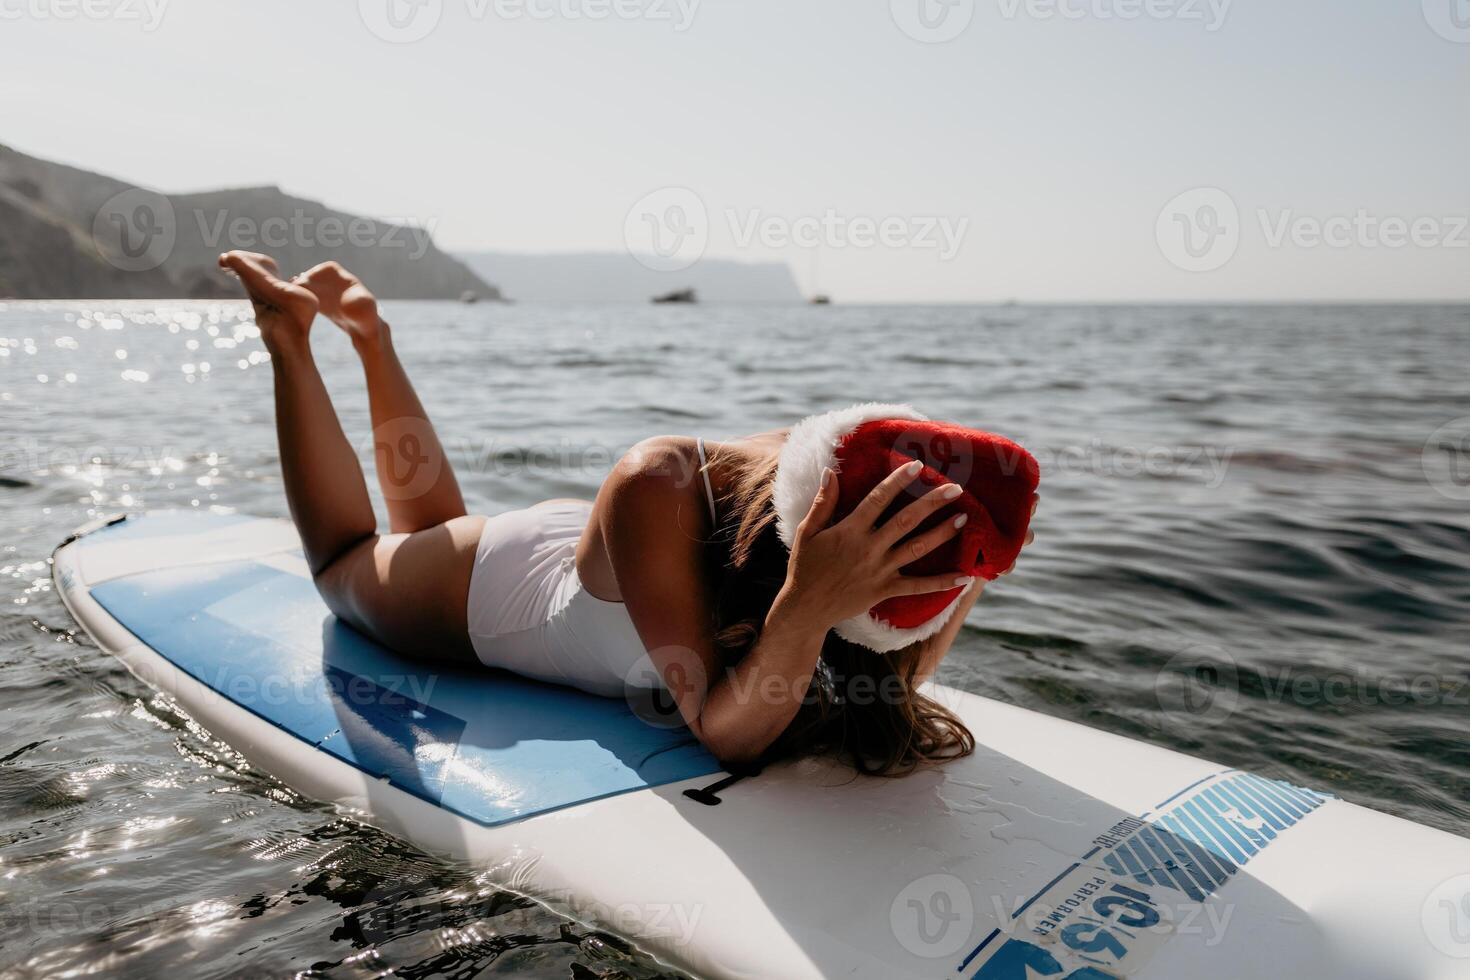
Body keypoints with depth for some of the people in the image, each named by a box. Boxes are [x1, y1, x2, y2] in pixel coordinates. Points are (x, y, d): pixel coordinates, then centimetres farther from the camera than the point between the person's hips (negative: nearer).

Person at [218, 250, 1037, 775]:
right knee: (347, 556, 29)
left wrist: (965, 577, -40)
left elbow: (892, 685, -23)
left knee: (435, 526, 36)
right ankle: (292, 333, 34)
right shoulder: (658, 488, -47)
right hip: (486, 592, -4)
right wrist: (807, 607, -62)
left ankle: (371, 336, 45)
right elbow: (722, 732, -46)